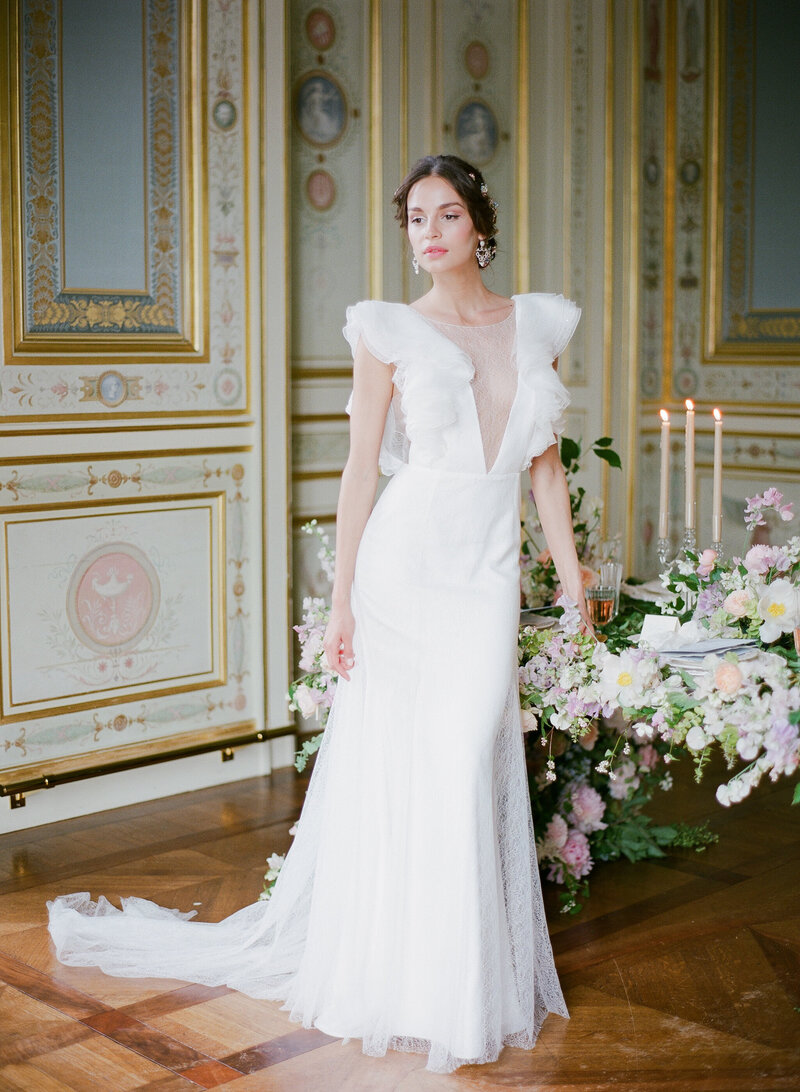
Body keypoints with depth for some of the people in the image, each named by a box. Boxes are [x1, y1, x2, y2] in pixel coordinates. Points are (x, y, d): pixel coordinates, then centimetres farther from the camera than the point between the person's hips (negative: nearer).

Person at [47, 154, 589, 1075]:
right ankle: (398, 977, 21)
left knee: (468, 774, 3)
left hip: (488, 582, 3)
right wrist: (341, 600, -5)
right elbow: (360, 467, -2)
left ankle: (465, 980, 21)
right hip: (402, 572, -3)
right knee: (391, 773, 4)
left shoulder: (539, 323, 9)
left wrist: (573, 577, 11)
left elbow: (545, 462, 14)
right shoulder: (389, 330, -1)